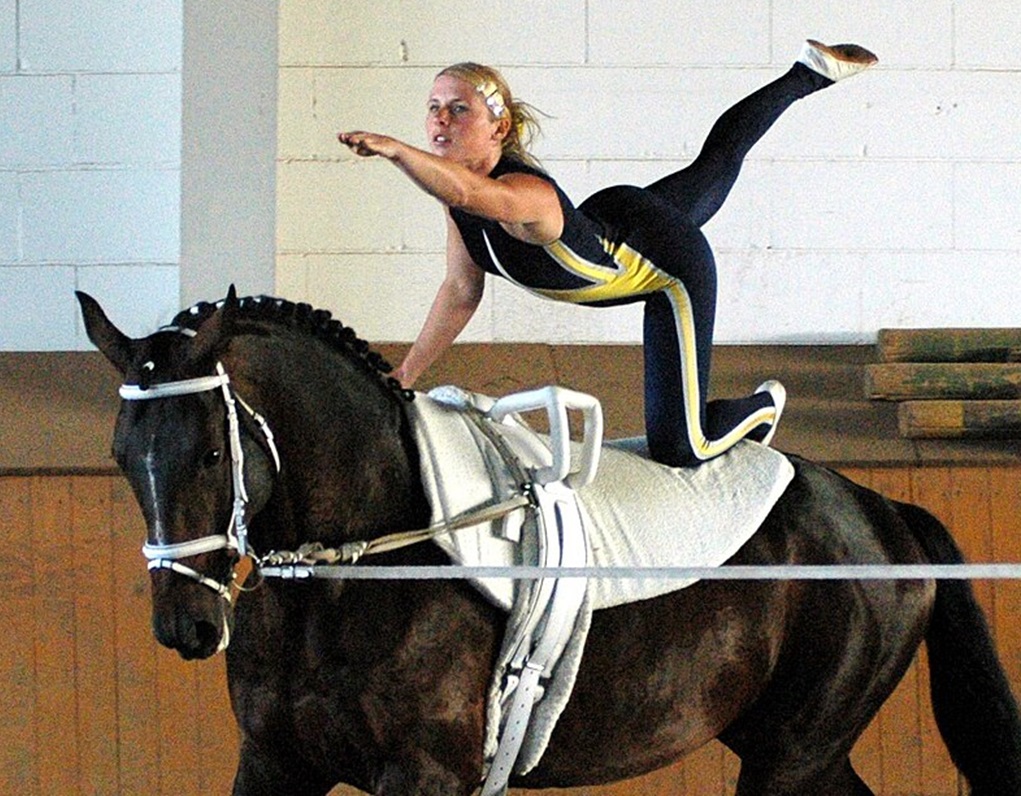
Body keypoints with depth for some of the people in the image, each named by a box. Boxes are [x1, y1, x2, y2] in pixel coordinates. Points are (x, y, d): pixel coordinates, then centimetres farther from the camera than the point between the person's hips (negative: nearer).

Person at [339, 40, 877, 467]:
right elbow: (461, 293, -8)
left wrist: (396, 151, -84)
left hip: (668, 270, -8)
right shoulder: (457, 184, -20)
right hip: (612, 223, 8)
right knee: (715, 165, 35)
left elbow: (475, 195, -71)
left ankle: (762, 409, 25)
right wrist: (404, 374, -11)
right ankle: (809, 74, 58)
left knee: (678, 448, -8)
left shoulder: (527, 194, -44)